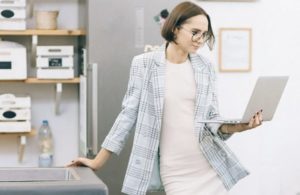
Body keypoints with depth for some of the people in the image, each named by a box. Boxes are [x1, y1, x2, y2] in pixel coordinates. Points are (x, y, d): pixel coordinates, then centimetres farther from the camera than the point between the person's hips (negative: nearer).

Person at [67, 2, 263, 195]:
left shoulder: (205, 67, 6)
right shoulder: (144, 64, -2)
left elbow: (213, 120, 7)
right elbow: (128, 113, 2)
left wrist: (235, 126, -16)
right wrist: (98, 161, 2)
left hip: (210, 166, 3)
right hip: (175, 170, -3)